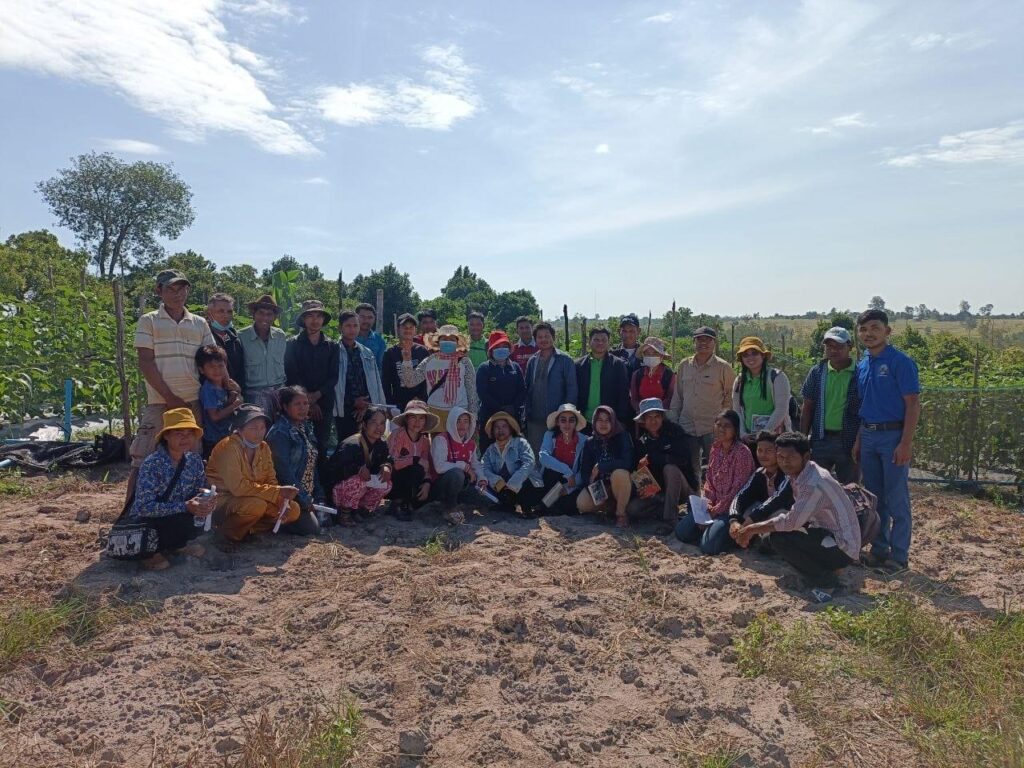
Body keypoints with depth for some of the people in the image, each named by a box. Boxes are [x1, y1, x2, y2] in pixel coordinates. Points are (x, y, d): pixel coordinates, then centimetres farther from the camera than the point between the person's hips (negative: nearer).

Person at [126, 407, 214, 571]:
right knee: (185, 521, -31)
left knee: (200, 517, -21)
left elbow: (200, 490, 4)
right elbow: (144, 507, -29)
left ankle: (176, 544, 7)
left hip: (176, 517, 6)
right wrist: (185, 507, -37)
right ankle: (151, 551, -3)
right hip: (143, 522, -6)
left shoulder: (194, 460, -6)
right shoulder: (152, 463, -23)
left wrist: (205, 501, -21)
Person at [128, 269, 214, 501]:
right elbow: (146, 363, -4)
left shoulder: (200, 324, 13)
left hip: (193, 403, 3)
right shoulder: (148, 321, 3)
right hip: (159, 403, -3)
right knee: (142, 462, -1)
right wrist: (170, 397, -10)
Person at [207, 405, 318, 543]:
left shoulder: (263, 447, 1)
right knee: (257, 505, -35)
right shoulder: (228, 447, -21)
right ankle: (230, 532, -8)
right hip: (223, 500, -7)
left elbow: (271, 480, 3)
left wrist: (283, 500, -17)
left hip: (252, 498, 7)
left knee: (293, 510, -9)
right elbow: (238, 487, -29)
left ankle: (247, 529, 2)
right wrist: (278, 492, -28)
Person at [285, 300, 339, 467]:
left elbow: (333, 377, 4)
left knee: (322, 446, 3)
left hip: (324, 405, 2)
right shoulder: (293, 344, 3)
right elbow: (291, 376, -2)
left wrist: (316, 395, -9)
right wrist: (308, 401, -7)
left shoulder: (332, 346, 9)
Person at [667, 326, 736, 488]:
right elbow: (677, 395, 13)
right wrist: (672, 422, 9)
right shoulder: (684, 365, 8)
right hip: (687, 426, 4)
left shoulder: (723, 367, -3)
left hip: (712, 428, -4)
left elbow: (730, 397, 1)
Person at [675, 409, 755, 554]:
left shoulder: (742, 452, -16)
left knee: (709, 545, -22)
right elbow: (709, 481, 9)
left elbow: (737, 489, -17)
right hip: (713, 506, 7)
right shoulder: (715, 447, 7)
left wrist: (715, 511, -16)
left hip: (730, 508, -7)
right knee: (681, 532, -3)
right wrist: (707, 507, -5)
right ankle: (712, 527, 18)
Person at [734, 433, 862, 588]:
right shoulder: (800, 474, 3)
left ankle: (826, 582, -5)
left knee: (779, 537, -21)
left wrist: (752, 529, -16)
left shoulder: (814, 484, -26)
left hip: (843, 548, -9)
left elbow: (791, 522, -27)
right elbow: (794, 515, 13)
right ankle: (824, 570, 13)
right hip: (829, 536, 9)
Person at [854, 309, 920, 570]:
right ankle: (878, 549, 24)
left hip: (893, 436, -7)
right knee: (874, 497, 13)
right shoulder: (862, 365, 10)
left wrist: (906, 443, -19)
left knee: (897, 499, 1)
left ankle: (899, 554, 11)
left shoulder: (900, 362, -10)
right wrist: (858, 440, 13)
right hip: (868, 436, 7)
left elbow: (913, 404, -13)